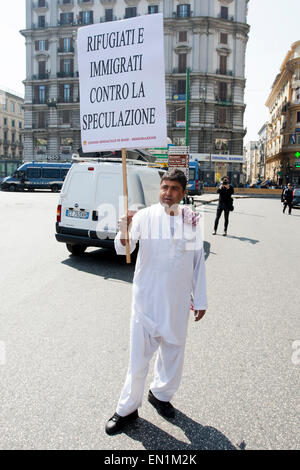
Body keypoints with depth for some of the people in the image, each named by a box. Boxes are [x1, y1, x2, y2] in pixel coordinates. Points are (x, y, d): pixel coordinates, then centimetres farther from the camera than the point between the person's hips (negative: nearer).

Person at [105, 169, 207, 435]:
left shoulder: (192, 220, 1)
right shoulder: (144, 216, -8)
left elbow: (198, 261, 7)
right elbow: (123, 250, -15)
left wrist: (200, 300, 8)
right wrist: (124, 232, -37)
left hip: (178, 298, 3)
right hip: (147, 296, -3)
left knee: (173, 347, 18)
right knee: (140, 351, 4)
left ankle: (161, 394, 43)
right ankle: (128, 409, 25)